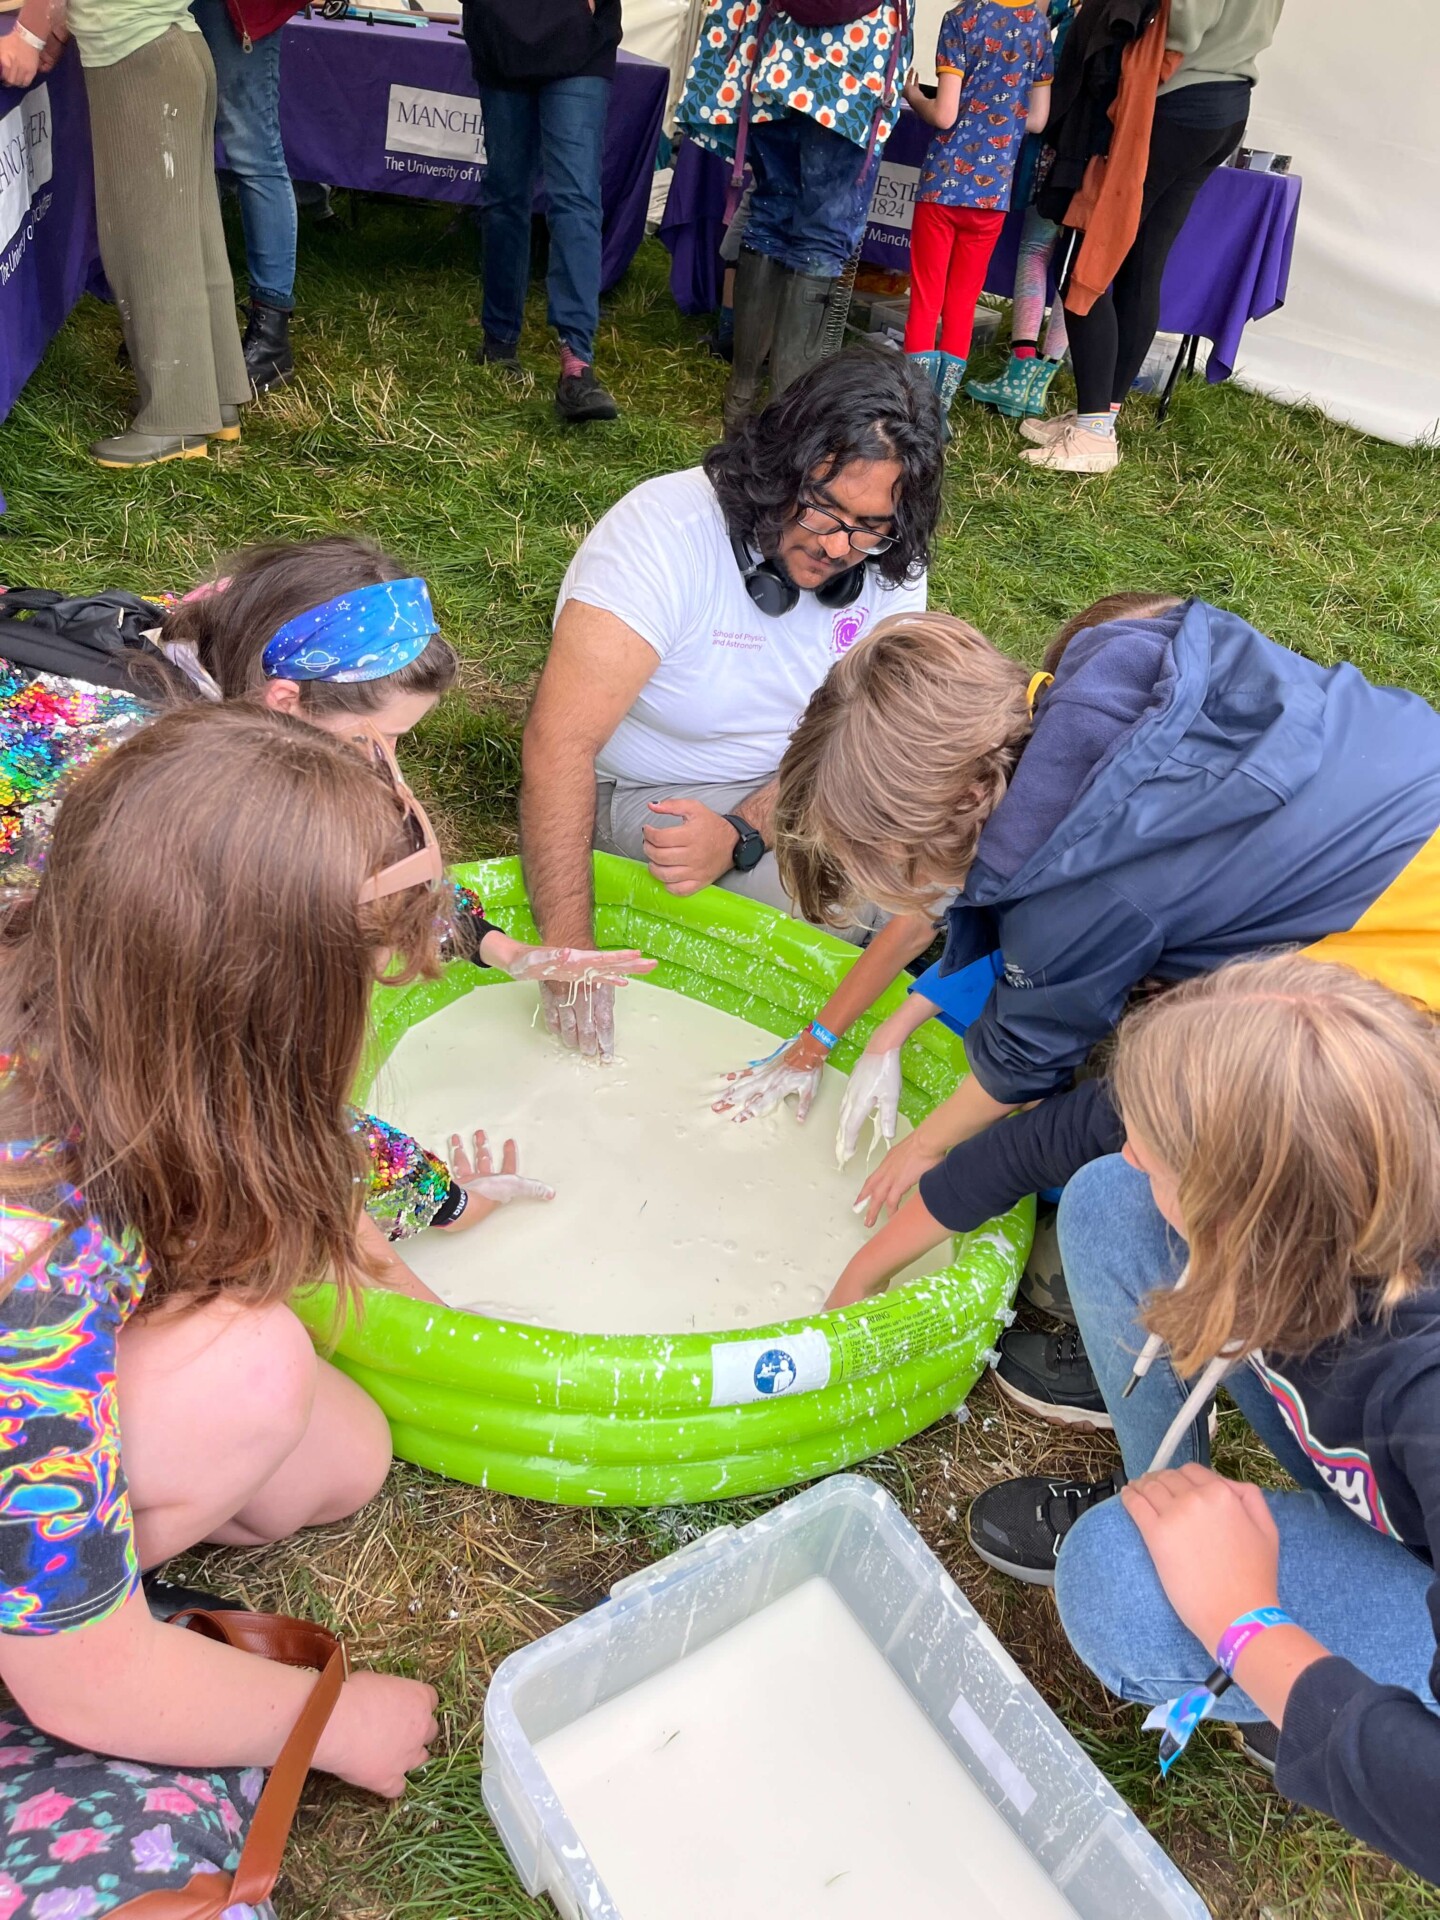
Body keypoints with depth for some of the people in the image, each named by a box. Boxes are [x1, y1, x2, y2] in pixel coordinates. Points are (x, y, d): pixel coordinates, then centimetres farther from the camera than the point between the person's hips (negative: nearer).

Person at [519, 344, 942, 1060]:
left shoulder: (890, 567, -11)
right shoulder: (667, 530, -27)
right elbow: (559, 743, -33)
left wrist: (739, 835, -32)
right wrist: (569, 954, -37)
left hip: (784, 793, 5)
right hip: (647, 798, -5)